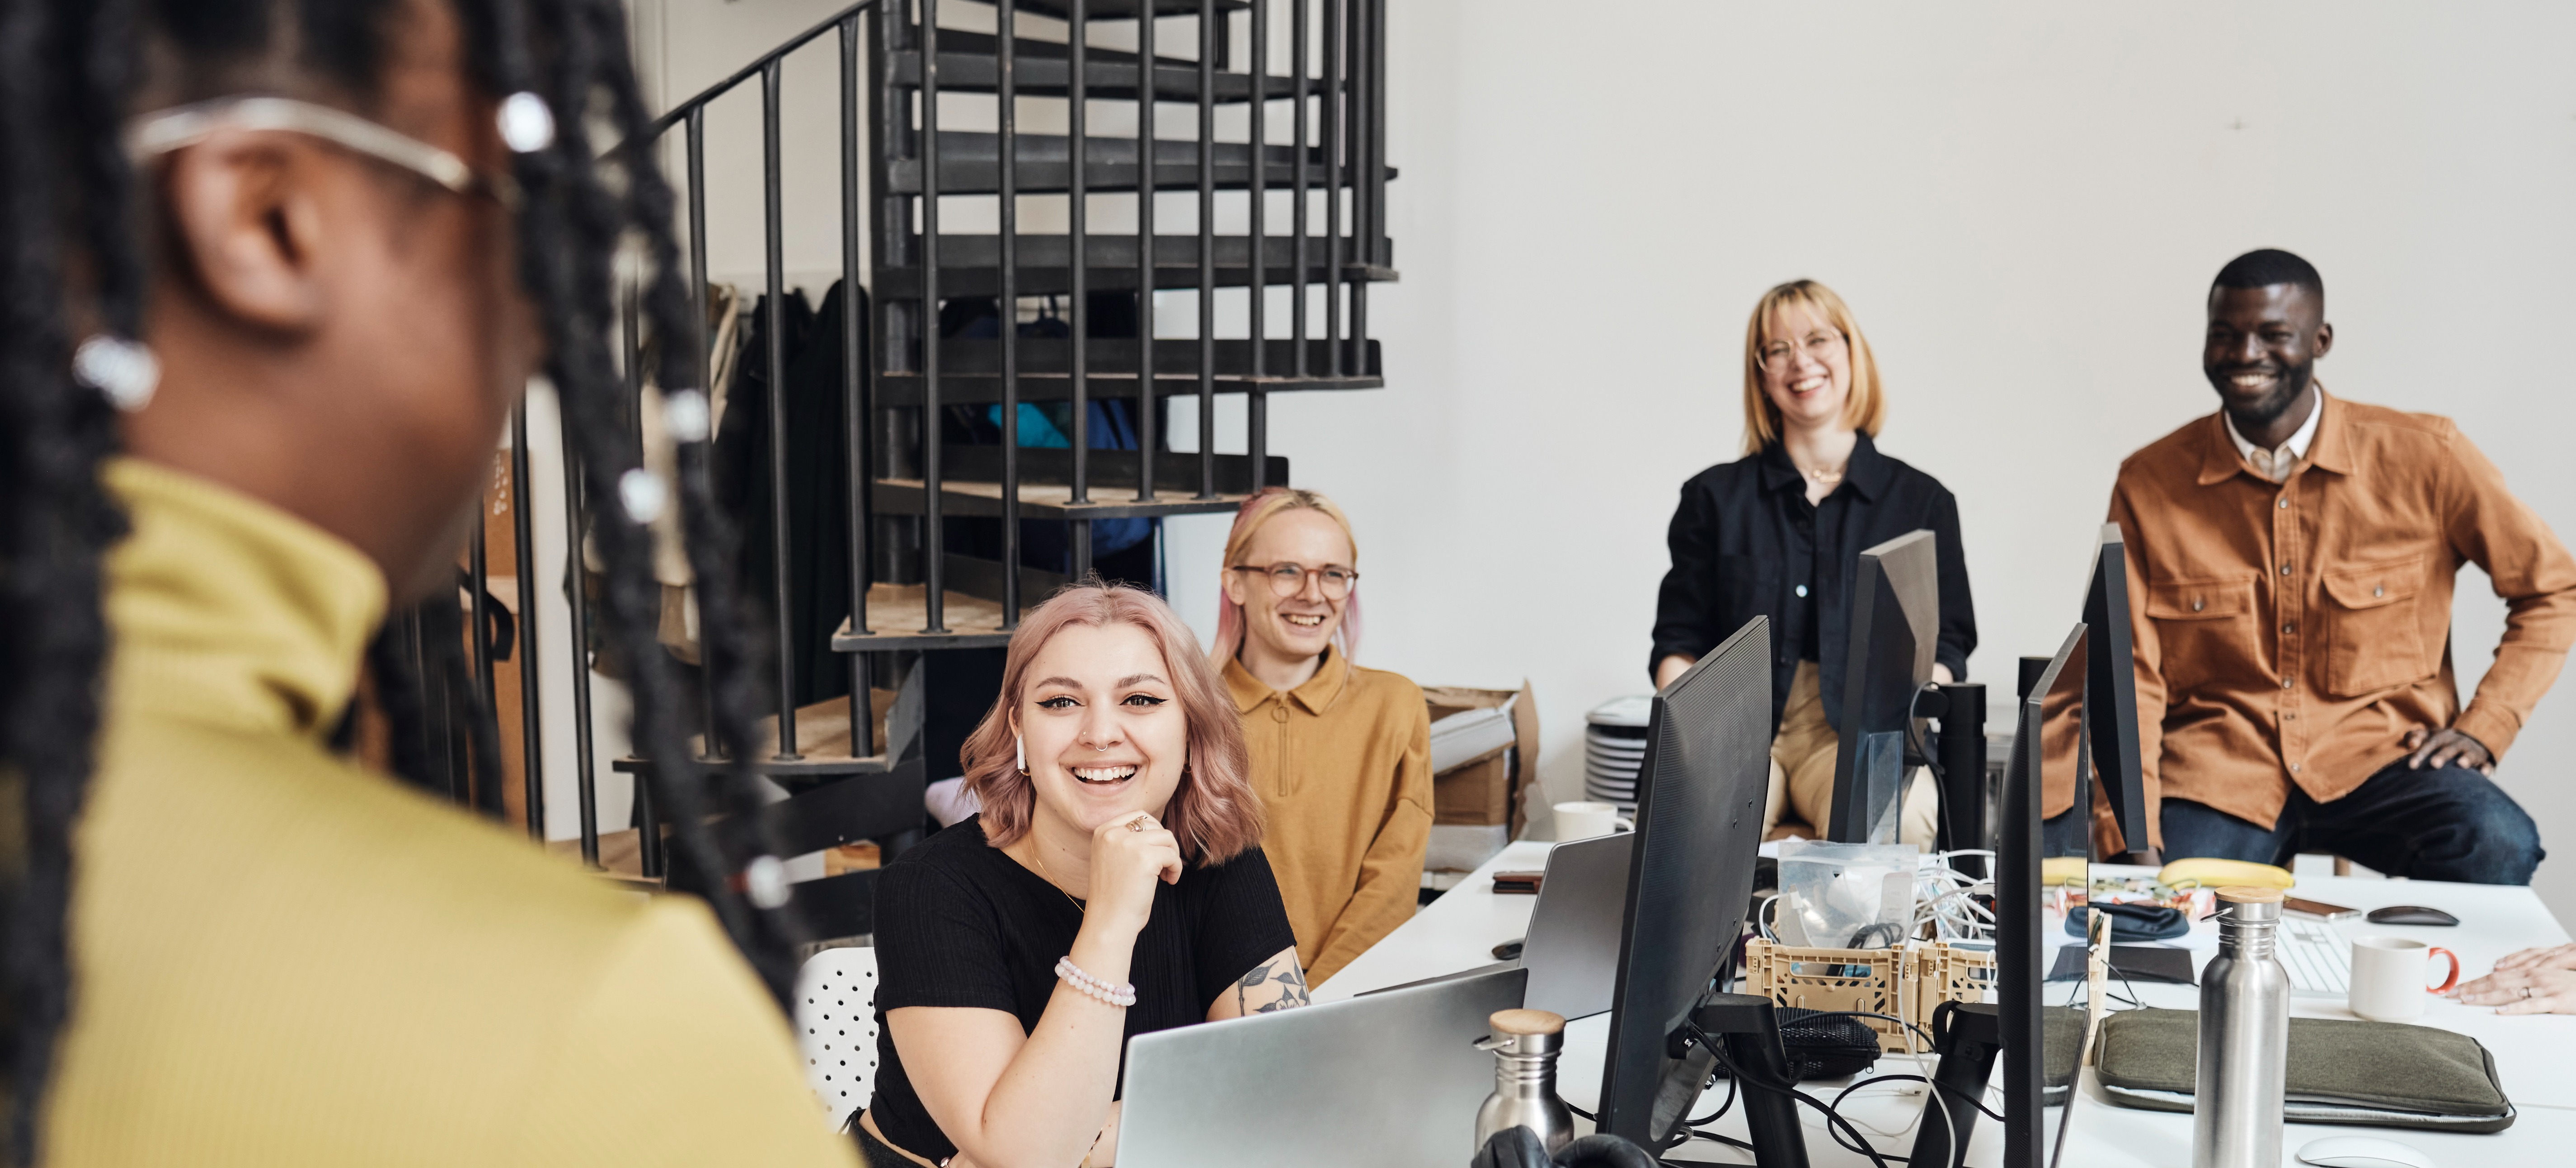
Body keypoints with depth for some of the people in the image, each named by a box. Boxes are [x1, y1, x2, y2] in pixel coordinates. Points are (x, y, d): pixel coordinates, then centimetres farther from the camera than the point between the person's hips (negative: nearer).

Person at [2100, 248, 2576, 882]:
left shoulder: (2422, 457, 0)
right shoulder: (2148, 485, 1)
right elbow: (2133, 678, -1)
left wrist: (2484, 728, -1)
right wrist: (2137, 846, -12)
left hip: (2376, 756, 1)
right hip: (2215, 770, 0)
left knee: (2497, 849, -30)